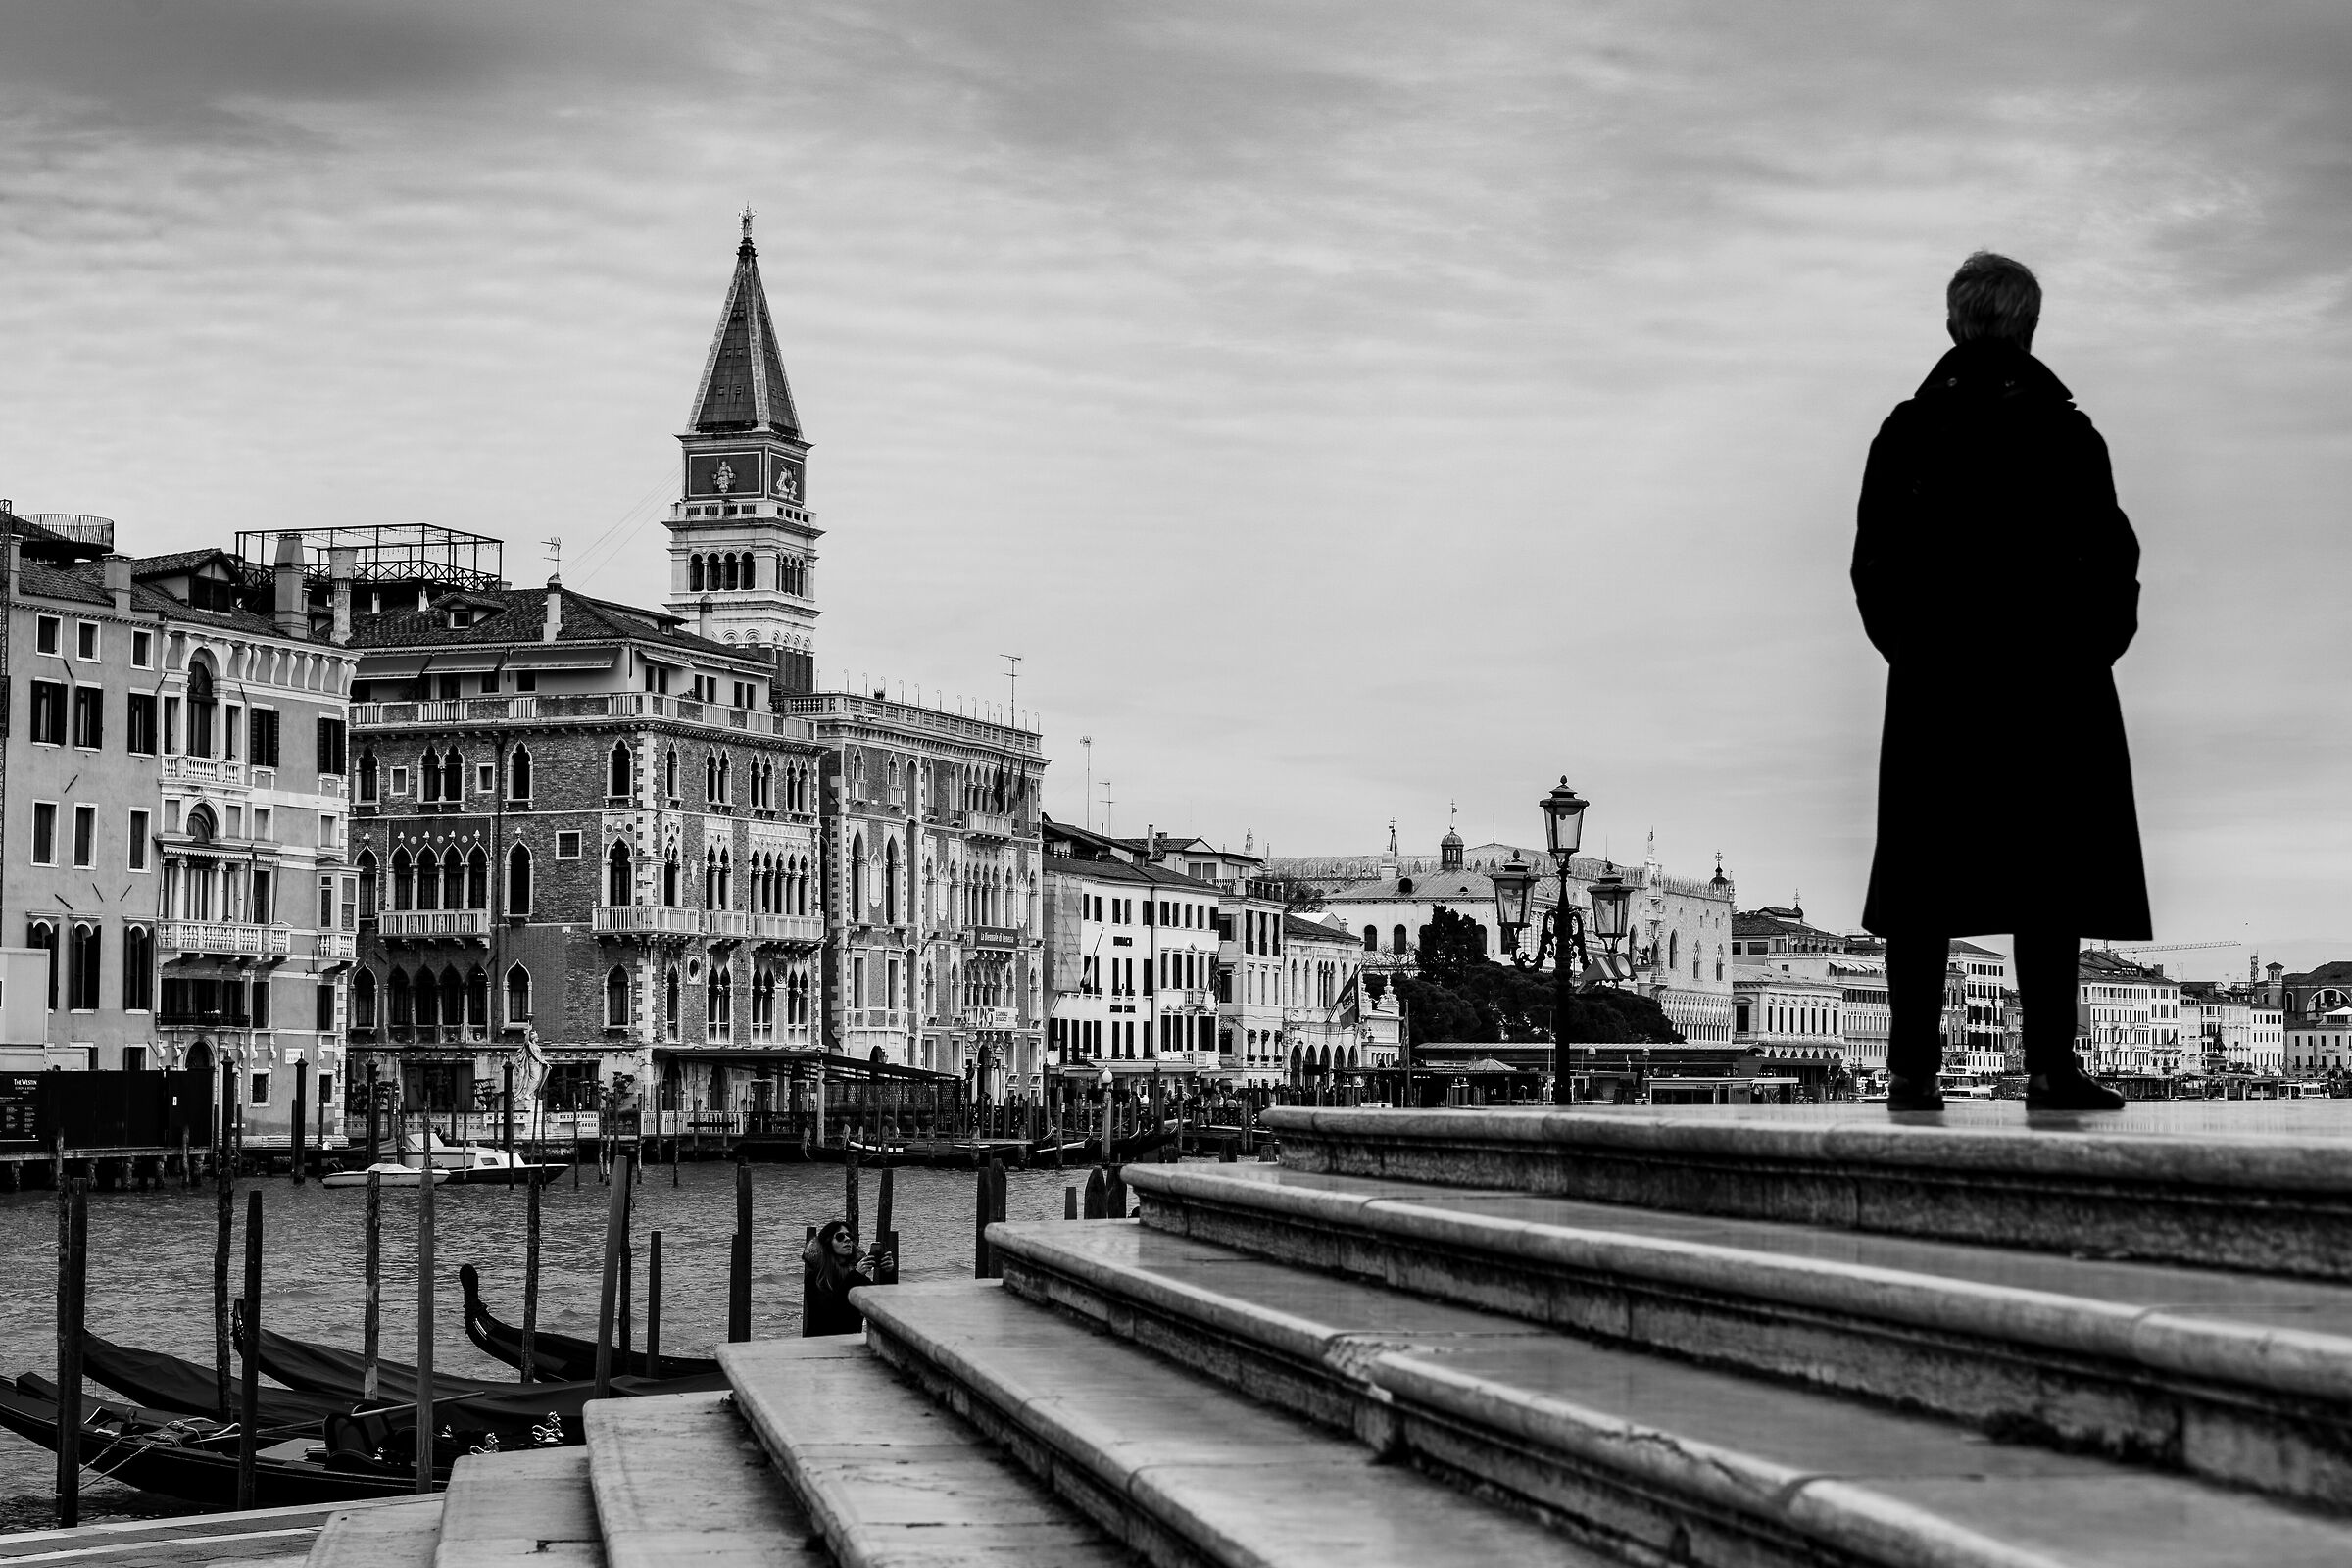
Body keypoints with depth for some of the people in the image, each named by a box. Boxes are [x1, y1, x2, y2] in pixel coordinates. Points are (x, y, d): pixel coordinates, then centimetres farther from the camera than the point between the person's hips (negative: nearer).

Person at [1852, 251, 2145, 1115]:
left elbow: (1872, 566, 4)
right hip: (2051, 685, -2)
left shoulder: (1906, 434, 4)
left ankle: (1913, 1065, 0)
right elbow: (2111, 563, -4)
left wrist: (1914, 649, 12)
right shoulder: (2066, 434, -3)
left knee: (1925, 880, 3)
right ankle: (2049, 1064, -4)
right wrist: (2087, 650, 7)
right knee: (2049, 876, 0)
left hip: (1933, 687, 2)